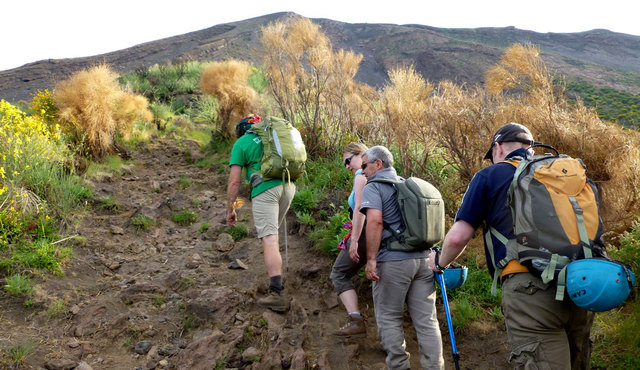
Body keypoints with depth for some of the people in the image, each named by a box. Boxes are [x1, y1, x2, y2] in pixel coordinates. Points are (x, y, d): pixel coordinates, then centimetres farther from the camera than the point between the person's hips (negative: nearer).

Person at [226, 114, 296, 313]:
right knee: (272, 229, 25)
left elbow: (234, 181, 2)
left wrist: (230, 209, 10)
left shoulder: (240, 144, 8)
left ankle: (277, 294, -18)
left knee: (269, 239, -10)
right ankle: (276, 275, 29)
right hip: (288, 185, 6)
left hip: (264, 190, -6)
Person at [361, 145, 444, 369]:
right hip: (423, 259, 7)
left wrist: (371, 259, -17)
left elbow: (375, 220, -19)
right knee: (426, 319, 9)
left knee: (389, 318, 8)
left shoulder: (373, 187, -4)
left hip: (393, 261, -6)